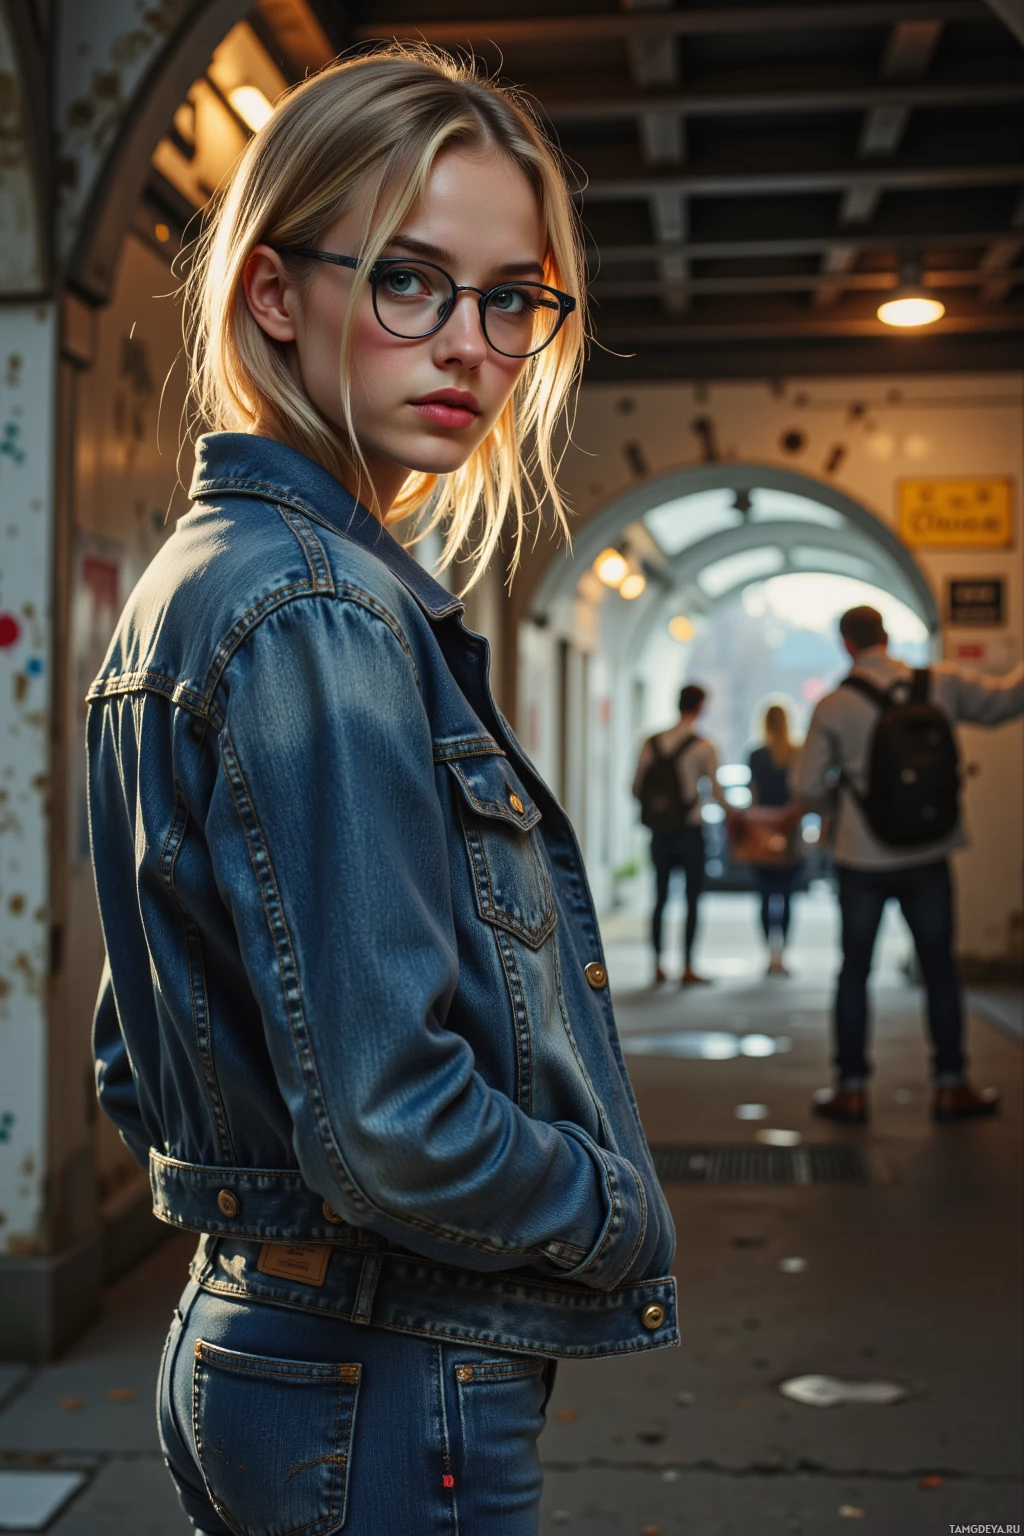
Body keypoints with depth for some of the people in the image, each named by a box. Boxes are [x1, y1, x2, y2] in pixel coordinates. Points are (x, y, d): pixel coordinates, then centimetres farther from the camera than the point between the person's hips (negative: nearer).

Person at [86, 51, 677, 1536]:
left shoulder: (194, 579, 8)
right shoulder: (320, 616, -22)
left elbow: (139, 1074, 14)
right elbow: (391, 1125, -27)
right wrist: (627, 1221, -11)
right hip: (393, 1403, -9)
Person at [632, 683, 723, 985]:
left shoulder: (651, 743, 1)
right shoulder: (702, 747, -10)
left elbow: (636, 788, 5)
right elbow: (716, 793, -6)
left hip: (659, 833, 4)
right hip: (690, 832, -4)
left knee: (660, 897, 12)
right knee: (692, 900, 4)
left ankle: (658, 966, 14)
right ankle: (687, 968, 4)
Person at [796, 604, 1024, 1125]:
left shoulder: (834, 706, -10)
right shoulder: (941, 685, -5)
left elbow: (807, 789, -6)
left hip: (862, 861, -1)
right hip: (928, 858, 2)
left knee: (854, 971, 9)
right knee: (940, 969, 12)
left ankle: (850, 1088, 13)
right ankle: (951, 1085, 17)